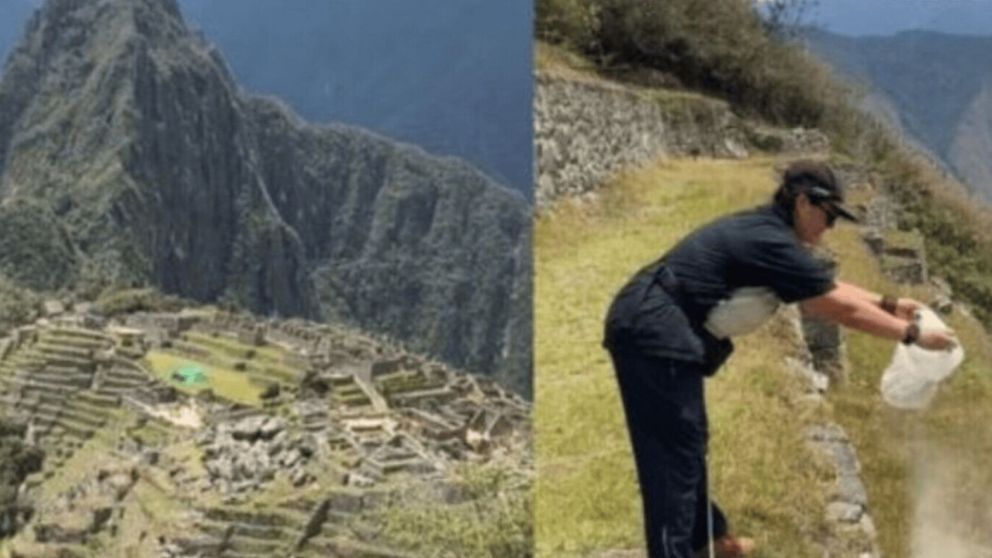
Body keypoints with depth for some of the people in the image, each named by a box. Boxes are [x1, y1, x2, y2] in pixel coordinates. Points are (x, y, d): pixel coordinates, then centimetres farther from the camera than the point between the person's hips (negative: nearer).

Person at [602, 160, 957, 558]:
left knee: (685, 446, 23)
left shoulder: (764, 233, 15)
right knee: (674, 458, -7)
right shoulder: (772, 244, -16)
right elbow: (842, 308, -9)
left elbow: (827, 288, 26)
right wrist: (913, 335, 0)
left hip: (646, 326, 11)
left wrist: (888, 304, 27)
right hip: (657, 335, -11)